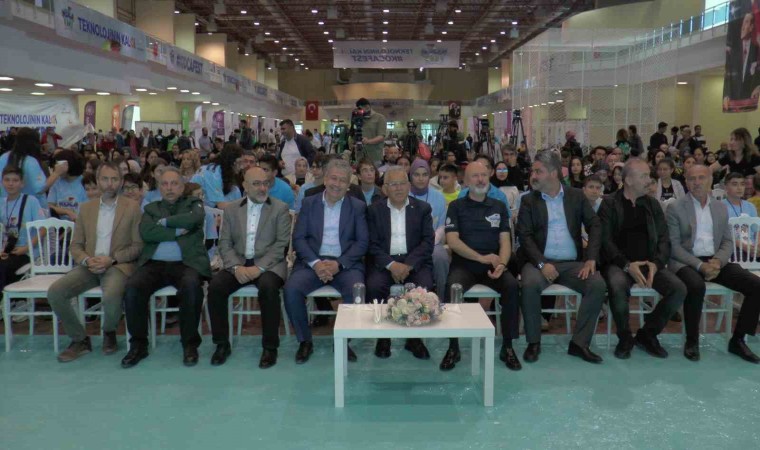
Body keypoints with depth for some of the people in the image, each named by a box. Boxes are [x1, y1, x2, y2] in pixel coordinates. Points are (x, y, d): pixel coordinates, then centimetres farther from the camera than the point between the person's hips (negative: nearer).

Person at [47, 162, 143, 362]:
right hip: (89, 266, 4)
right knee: (55, 292, -20)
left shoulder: (132, 207, 2)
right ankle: (80, 340, 0)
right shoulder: (86, 208, 14)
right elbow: (75, 245, 13)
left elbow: (138, 246, -1)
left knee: (111, 297, -34)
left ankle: (109, 332, 2)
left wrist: (111, 259, -14)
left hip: (118, 265, -4)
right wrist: (86, 260, -9)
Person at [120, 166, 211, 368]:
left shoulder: (194, 203, 18)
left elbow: (194, 219, -7)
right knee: (132, 287, -27)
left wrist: (164, 221, 2)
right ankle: (138, 344, -9)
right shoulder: (151, 208, 22)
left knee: (191, 285, -35)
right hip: (154, 264, 2)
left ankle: (190, 344, -17)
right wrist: (178, 231, -4)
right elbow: (146, 233, 1)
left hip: (186, 263, -2)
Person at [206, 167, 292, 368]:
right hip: (239, 263, 3)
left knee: (268, 287, -34)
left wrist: (259, 267, -18)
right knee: (215, 286, -24)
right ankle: (222, 344, -5)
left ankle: (270, 347, -17)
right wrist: (236, 267, -13)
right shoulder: (232, 210, 12)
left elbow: (281, 243, -6)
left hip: (268, 264, -3)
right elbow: (224, 243, 6)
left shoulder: (280, 208, 3)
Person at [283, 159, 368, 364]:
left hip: (345, 264, -1)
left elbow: (362, 242, 1)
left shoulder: (358, 206, 8)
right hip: (312, 261, 1)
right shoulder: (309, 203, 11)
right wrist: (315, 263, -13)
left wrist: (339, 264, -13)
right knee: (291, 288, -27)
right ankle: (304, 340, -5)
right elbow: (298, 238, 4)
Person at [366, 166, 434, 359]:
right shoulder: (374, 210, 8)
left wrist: (408, 265, -16)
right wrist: (391, 264, -16)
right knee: (374, 286, -29)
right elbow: (372, 244, 0)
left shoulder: (423, 209, 8)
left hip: (415, 261, 0)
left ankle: (414, 338, -5)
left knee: (424, 287, -28)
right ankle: (382, 336, -6)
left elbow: (428, 242, -1)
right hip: (384, 261, 0)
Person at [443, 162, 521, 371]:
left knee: (512, 286, -28)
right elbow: (452, 241, -5)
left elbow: (505, 242, 6)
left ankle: (507, 346, -12)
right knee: (452, 287, -33)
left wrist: (501, 264, -15)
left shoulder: (499, 207, 13)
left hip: (492, 265, 2)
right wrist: (482, 258, -14)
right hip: (464, 264, -2)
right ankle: (453, 347, -16)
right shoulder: (456, 206, 6)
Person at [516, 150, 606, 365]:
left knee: (598, 285, -24)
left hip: (572, 263, 2)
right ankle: (534, 342, -13)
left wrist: (591, 259, -10)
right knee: (530, 284, -32)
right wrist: (541, 263, -18)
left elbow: (594, 226, 5)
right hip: (540, 261, -1)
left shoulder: (576, 196, 11)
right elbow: (524, 235, -3)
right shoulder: (528, 200, 7)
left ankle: (579, 343, -11)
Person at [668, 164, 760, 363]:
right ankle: (692, 340, -15)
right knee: (696, 286, -37)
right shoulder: (675, 208, -1)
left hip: (715, 261, 5)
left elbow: (727, 242, 12)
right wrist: (699, 265, -19)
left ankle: (737, 339, -1)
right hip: (687, 262, -5)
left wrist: (718, 261, -10)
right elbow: (673, 246, -8)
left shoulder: (721, 208, 14)